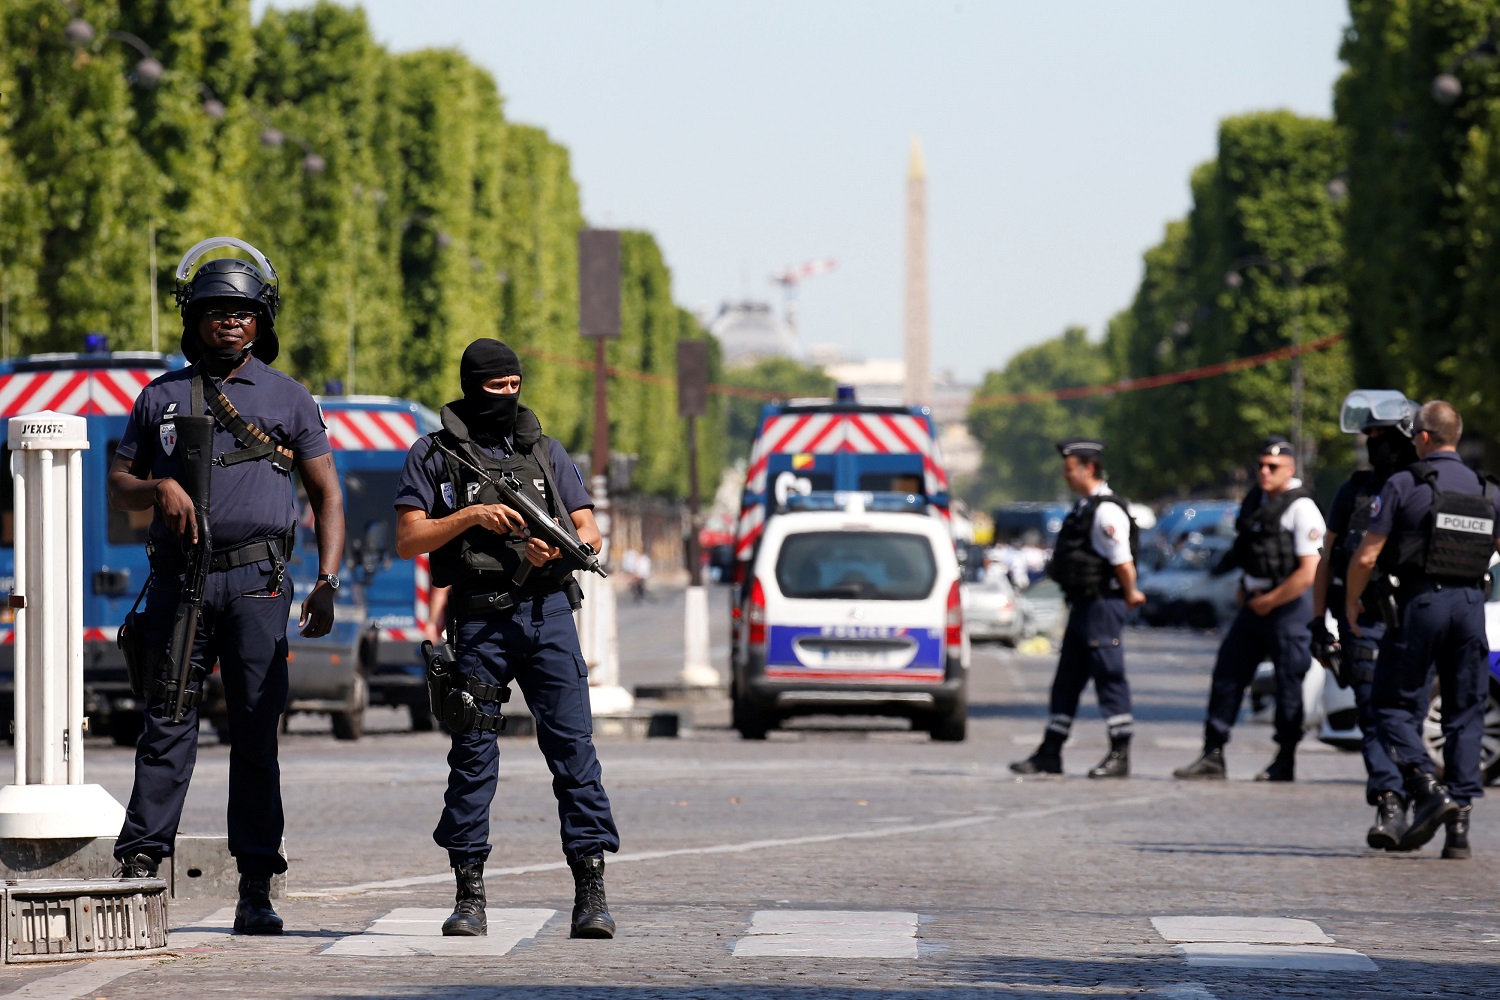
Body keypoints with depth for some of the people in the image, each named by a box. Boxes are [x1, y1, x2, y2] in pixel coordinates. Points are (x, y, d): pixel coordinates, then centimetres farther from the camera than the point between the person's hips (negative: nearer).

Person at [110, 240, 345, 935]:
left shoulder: (288, 399, 12)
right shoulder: (161, 397, 15)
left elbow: (327, 495, 10)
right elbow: (118, 486, 18)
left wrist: (327, 583, -2)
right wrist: (159, 488, -6)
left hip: (256, 581, -1)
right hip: (178, 580, 1)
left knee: (256, 733, -3)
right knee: (167, 724, -5)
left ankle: (256, 891, -2)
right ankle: (140, 866, -6)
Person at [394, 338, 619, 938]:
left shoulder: (546, 452, 15)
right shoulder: (433, 456, 7)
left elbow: (590, 532, 12)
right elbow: (408, 541, 1)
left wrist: (559, 546, -10)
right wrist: (471, 517, -12)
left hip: (548, 612, 1)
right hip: (479, 621, -1)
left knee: (572, 741, -7)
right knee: (473, 753, 1)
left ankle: (591, 892, -9)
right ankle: (470, 895, 7)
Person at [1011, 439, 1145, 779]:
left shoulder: (1106, 511, -17)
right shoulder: (1083, 508, 14)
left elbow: (1123, 563, -20)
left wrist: (1130, 595, -6)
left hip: (1103, 606, -10)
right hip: (1082, 605, 10)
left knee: (1109, 677, -4)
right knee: (1067, 680, 11)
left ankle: (1120, 756, 2)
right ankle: (1050, 754, 15)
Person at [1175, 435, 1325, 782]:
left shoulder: (1301, 507, -14)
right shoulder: (1256, 499, 10)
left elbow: (1309, 571, -18)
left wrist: (1268, 602, -12)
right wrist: (1245, 589, 12)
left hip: (1288, 606, -8)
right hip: (1254, 604, 8)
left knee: (1289, 682, 0)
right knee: (1227, 672, 5)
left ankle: (1285, 762, 10)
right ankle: (1213, 757, 9)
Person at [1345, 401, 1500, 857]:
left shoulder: (1403, 485, -5)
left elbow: (1366, 557, -7)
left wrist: (1352, 601, 9)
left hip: (1418, 602, -4)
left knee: (1395, 706, 5)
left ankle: (1427, 790, -16)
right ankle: (1460, 822, 1)